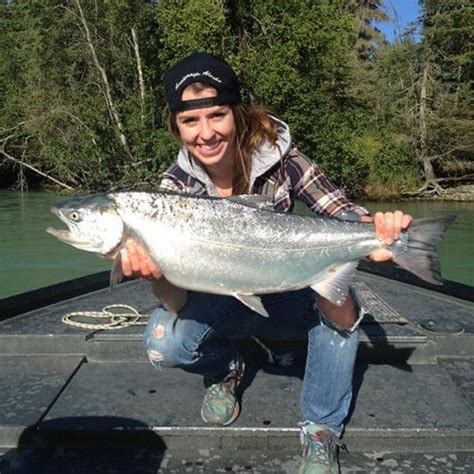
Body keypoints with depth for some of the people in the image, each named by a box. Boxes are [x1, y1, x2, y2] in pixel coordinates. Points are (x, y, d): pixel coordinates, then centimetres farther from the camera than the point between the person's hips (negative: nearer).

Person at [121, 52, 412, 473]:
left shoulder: (277, 155, -18)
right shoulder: (176, 185, -18)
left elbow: (342, 213, -20)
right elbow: (177, 302, -22)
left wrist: (375, 230, -44)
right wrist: (156, 272, -46)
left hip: (286, 297, 0)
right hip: (220, 303, 0)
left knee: (338, 303, -30)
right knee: (163, 341, -27)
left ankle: (322, 431, -5)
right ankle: (225, 369, 9)